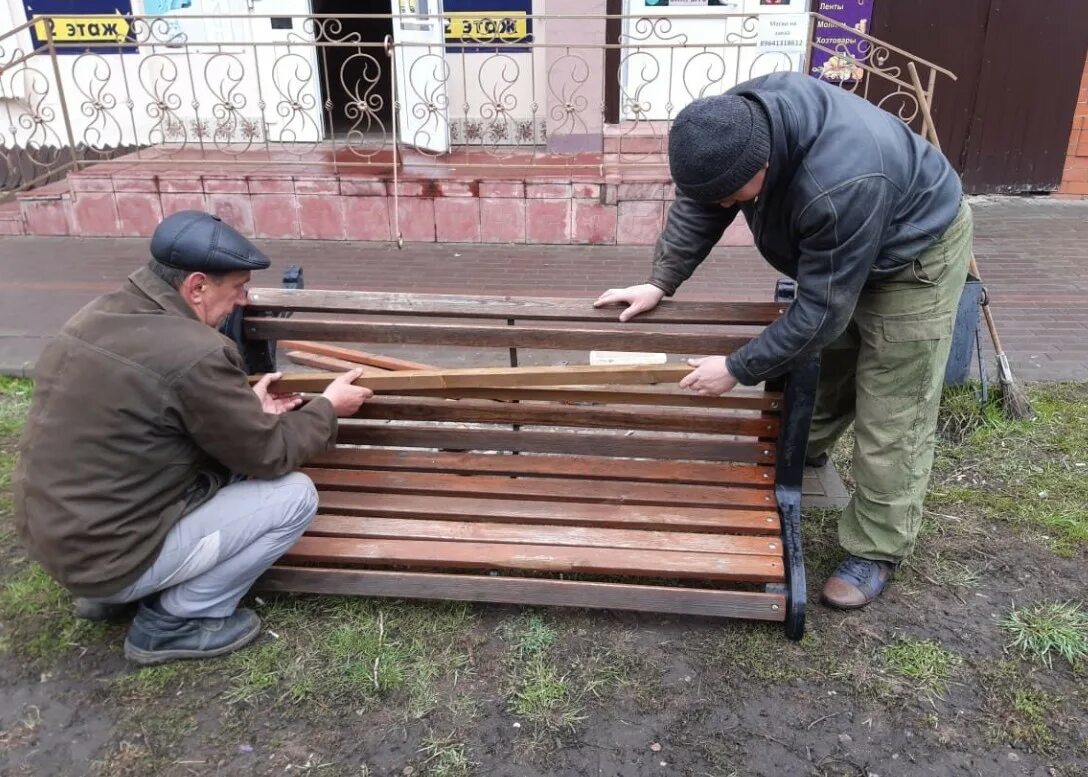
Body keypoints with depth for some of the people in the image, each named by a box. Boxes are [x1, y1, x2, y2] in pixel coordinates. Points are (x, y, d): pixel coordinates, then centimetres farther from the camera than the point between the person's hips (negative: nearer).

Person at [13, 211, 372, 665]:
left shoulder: (97, 317, 1)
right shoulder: (193, 354, -26)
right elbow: (269, 456, -13)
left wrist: (246, 410, 13)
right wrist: (328, 408, 3)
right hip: (107, 554, -9)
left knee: (228, 461, 19)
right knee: (295, 496, -5)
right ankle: (173, 622, 4)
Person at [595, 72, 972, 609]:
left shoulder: (842, 185, -44)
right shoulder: (738, 124, -23)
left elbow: (820, 311, -34)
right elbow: (695, 205, -5)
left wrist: (739, 369, -24)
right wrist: (660, 283, -8)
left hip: (913, 255, -7)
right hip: (836, 252, 7)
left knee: (890, 418, -3)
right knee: (819, 361, 22)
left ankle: (876, 552, 10)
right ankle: (804, 449, 48)